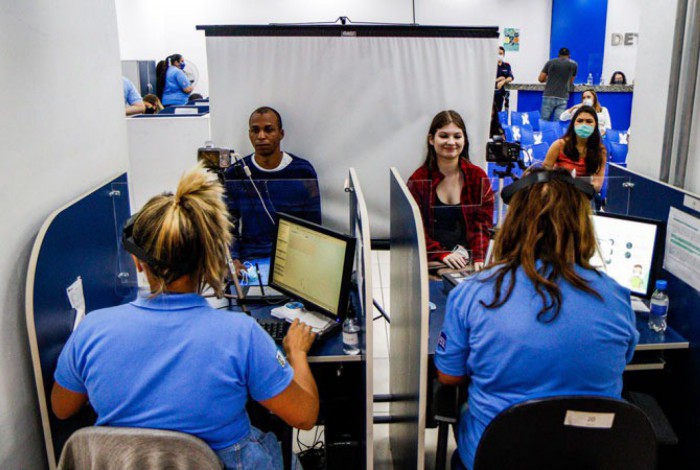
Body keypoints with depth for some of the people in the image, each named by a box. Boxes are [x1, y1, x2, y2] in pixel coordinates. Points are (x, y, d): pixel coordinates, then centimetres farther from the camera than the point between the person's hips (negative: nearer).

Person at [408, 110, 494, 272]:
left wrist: (479, 258, -16)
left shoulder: (479, 177, 7)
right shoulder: (418, 180, 1)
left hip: (467, 258, 2)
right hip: (431, 261, -1)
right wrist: (442, 255, -19)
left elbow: (482, 224, 2)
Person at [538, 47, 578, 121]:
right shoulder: (574, 64, 8)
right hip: (562, 97, 0)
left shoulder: (550, 62, 7)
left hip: (549, 96, 0)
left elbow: (540, 79, 7)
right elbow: (571, 82, 16)